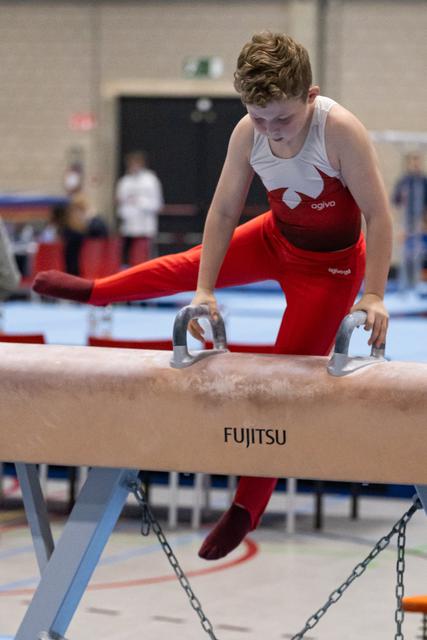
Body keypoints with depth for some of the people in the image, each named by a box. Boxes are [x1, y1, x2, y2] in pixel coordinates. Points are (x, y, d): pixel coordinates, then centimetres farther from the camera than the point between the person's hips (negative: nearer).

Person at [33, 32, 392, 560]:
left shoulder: (340, 130, -35)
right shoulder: (247, 134, -20)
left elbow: (378, 214, -30)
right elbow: (223, 213, -11)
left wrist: (373, 296, -33)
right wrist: (206, 291, -12)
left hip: (330, 263, -5)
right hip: (276, 239, 5)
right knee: (189, 266, 22)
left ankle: (247, 507, 9)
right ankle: (94, 290, 52)